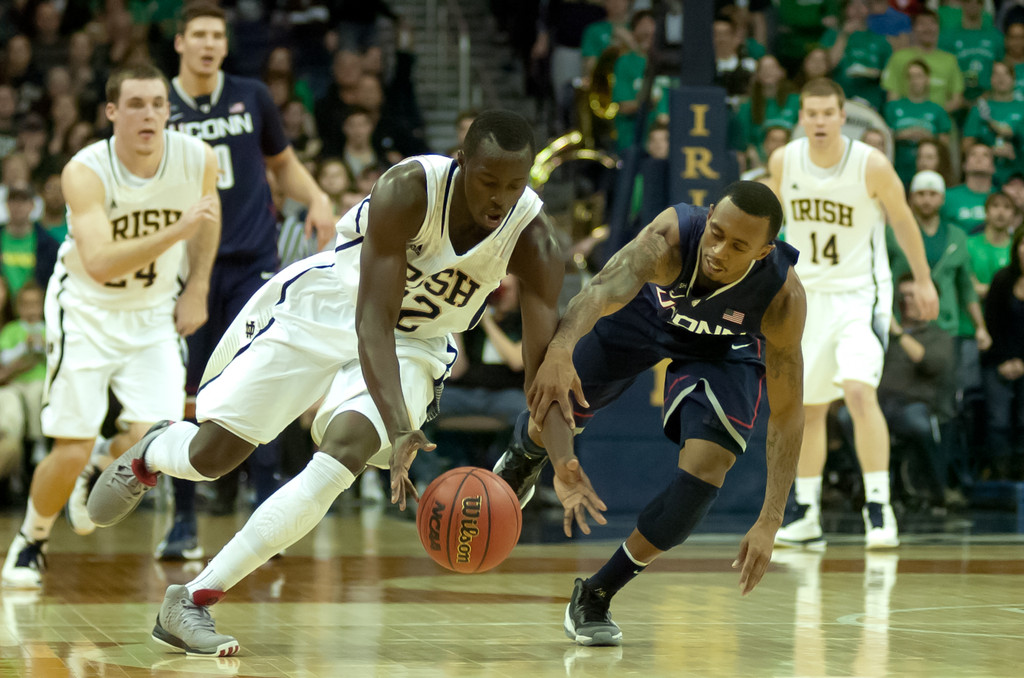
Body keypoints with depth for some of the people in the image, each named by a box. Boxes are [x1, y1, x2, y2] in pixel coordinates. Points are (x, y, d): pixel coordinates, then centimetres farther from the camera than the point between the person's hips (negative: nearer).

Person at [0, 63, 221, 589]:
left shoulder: (199, 159, -14)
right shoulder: (85, 172, -25)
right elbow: (100, 264, -37)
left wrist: (197, 290, 6)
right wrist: (176, 232, -46)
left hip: (154, 313, 3)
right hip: (86, 308, -3)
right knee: (70, 452, -7)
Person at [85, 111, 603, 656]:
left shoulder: (533, 242, -22)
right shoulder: (409, 191, -31)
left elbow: (544, 360, -24)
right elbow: (372, 319, -35)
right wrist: (399, 428, -49)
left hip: (415, 345, 2)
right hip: (318, 310, -2)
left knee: (346, 451, -26)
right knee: (212, 454, -2)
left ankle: (193, 600, -20)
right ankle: (151, 453, 41)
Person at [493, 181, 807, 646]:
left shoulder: (783, 297, -38)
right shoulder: (670, 238, -43)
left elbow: (786, 414, -30)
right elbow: (604, 291, -60)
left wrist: (769, 523, -36)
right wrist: (560, 349, -83)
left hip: (726, 346, 0)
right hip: (646, 308, 1)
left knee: (708, 465, -20)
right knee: (552, 405, 5)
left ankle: (595, 597, -2)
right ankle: (521, 464, 49)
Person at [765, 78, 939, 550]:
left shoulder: (871, 165, -15)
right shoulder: (784, 161, -6)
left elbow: (902, 219, 0)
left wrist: (923, 280, 9)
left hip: (859, 294, -4)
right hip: (807, 295, 4)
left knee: (859, 391, -24)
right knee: (809, 408, 11)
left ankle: (878, 507, -18)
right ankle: (807, 516, 23)